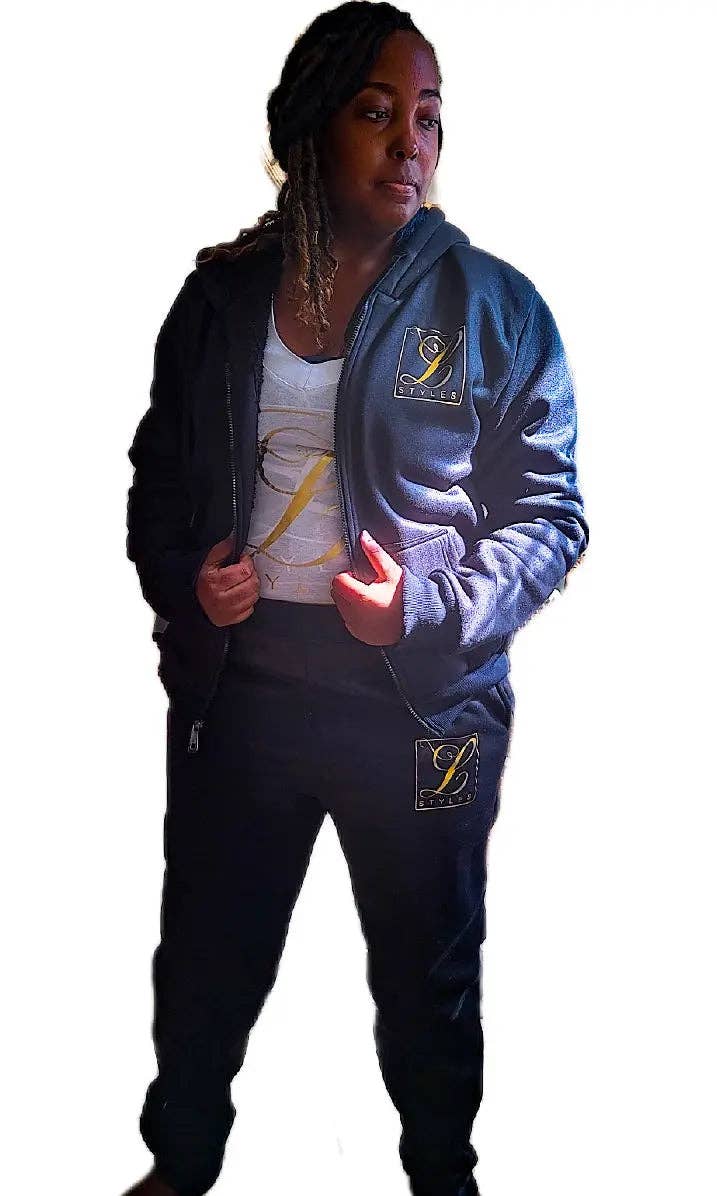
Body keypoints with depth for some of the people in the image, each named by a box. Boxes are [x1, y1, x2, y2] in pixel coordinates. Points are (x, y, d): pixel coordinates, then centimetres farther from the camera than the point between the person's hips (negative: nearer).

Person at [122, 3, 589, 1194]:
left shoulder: (494, 307, -6)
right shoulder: (220, 299, 3)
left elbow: (550, 513, -5)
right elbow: (158, 479, 13)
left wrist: (430, 607, -19)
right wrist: (183, 577, -7)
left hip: (421, 705, -2)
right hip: (239, 685, 3)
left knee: (428, 974, 15)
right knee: (206, 957, 18)